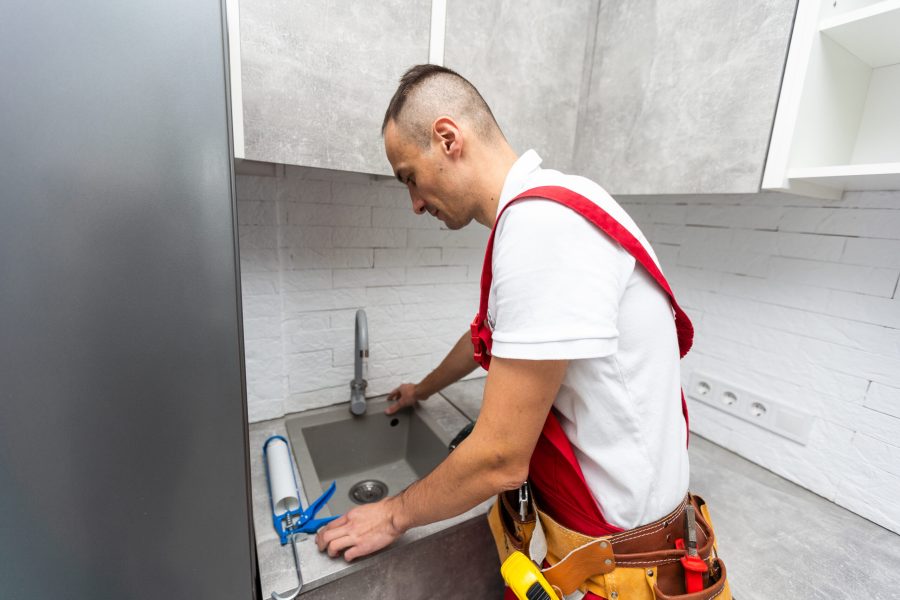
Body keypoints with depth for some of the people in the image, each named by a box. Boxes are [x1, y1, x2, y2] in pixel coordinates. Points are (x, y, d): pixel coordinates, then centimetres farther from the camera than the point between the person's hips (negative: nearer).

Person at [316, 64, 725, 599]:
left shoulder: (541, 223, -29)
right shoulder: (534, 214, 3)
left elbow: (500, 461, -26)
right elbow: (489, 335, 16)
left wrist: (395, 515, -7)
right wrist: (423, 390, 31)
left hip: (614, 543, -7)